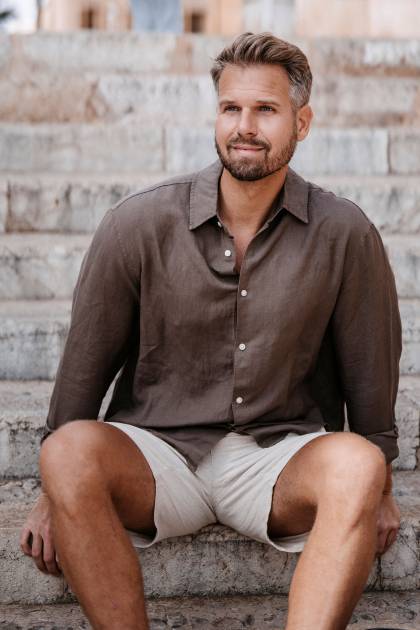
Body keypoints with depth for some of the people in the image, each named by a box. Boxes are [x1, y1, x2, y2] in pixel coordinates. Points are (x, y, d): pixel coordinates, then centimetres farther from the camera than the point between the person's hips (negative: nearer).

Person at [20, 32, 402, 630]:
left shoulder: (345, 234, -3)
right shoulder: (138, 223, -4)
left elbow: (369, 363, 9)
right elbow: (87, 358, 3)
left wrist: (378, 485, 16)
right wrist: (57, 495, 8)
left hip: (278, 454, 0)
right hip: (157, 452, 0)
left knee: (355, 465, -32)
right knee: (72, 450, -31)